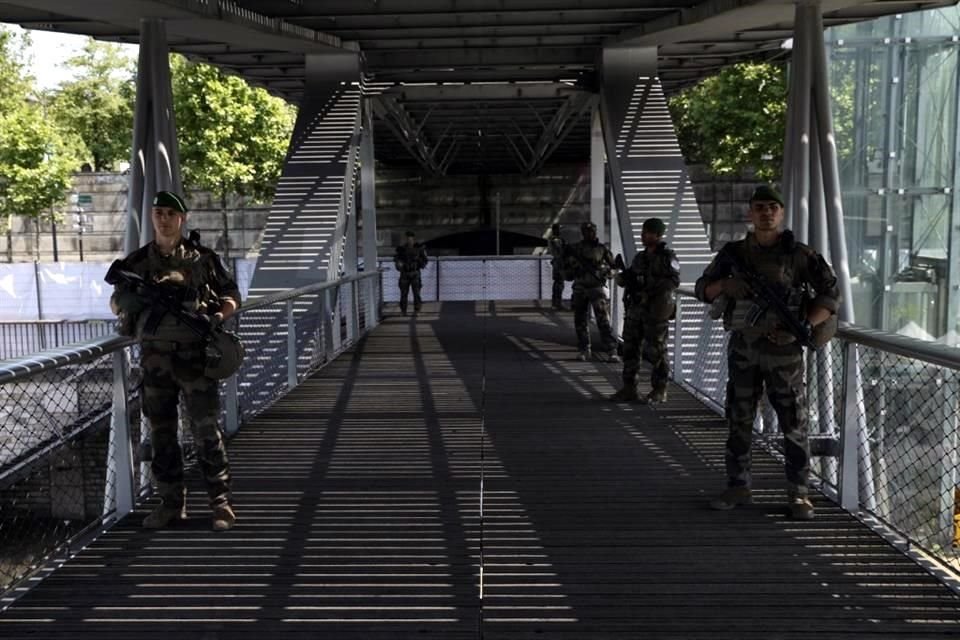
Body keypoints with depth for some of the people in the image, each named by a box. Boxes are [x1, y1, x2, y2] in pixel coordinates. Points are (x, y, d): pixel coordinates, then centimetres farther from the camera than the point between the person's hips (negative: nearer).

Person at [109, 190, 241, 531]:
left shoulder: (203, 258, 1)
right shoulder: (137, 262, 6)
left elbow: (232, 295, 8)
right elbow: (116, 301, 17)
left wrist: (218, 316, -12)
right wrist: (129, 302, -6)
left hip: (194, 354, -3)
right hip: (154, 358, 3)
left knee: (207, 430, -5)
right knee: (161, 433, 8)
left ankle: (221, 502, 2)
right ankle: (171, 503, 18)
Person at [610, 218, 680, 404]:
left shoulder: (667, 256, -6)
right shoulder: (640, 257, 15)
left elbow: (673, 281, -19)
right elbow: (624, 279, 16)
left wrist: (649, 288, -25)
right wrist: (623, 277, -7)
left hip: (655, 311, -7)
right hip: (635, 308, 7)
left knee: (655, 351, -1)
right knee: (630, 348, 7)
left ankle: (659, 391, 8)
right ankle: (629, 389, 15)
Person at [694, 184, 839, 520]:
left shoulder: (798, 254, -3)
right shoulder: (733, 253, 6)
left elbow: (830, 295, -1)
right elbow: (702, 289, 11)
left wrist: (804, 327, -15)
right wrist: (724, 284, -11)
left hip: (782, 348, -3)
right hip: (742, 346, 3)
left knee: (794, 423, 1)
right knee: (738, 420, 9)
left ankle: (798, 494, 10)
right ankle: (738, 487, 20)